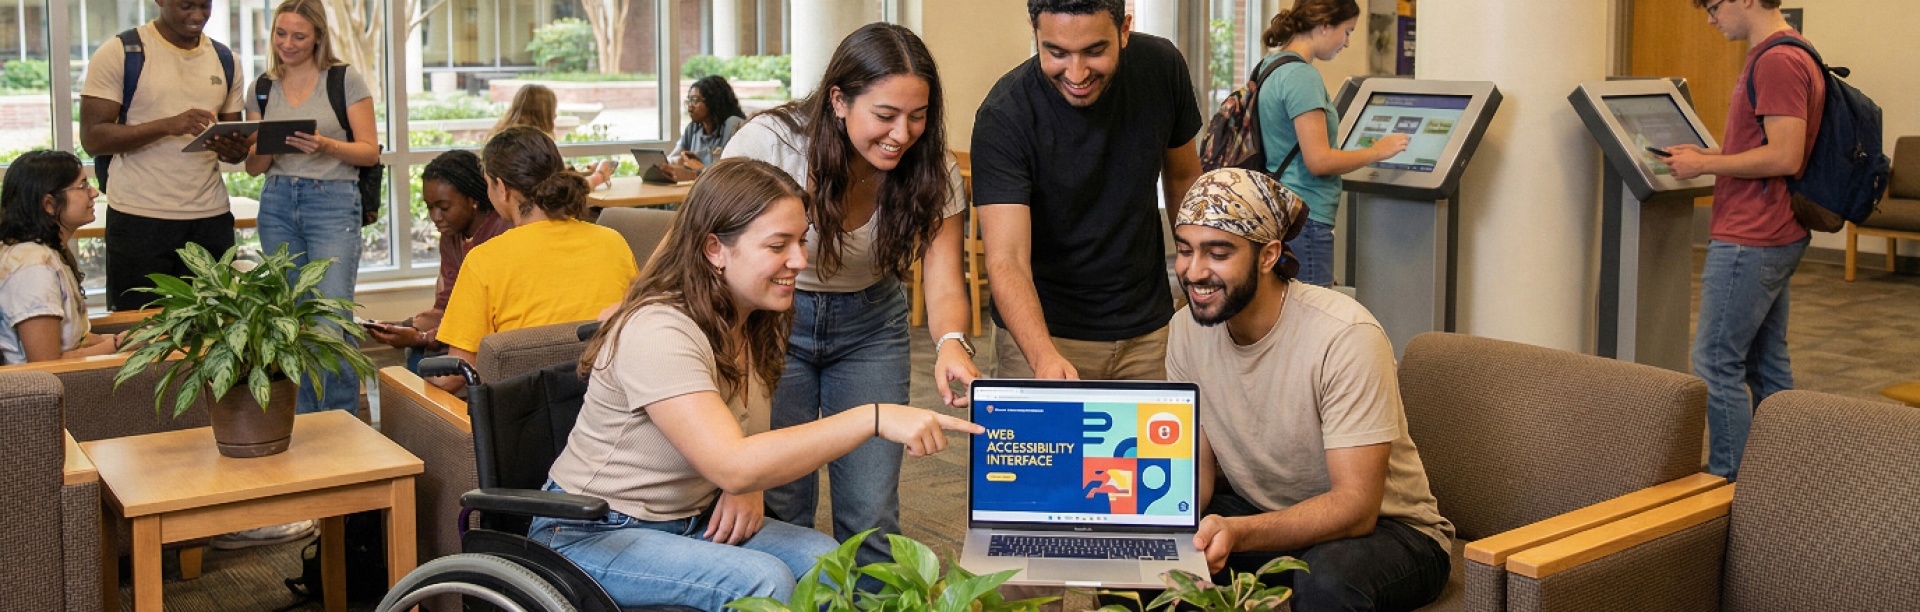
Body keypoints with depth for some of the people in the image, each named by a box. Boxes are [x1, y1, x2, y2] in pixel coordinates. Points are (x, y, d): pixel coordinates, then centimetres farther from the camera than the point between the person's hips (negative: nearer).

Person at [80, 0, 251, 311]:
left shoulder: (224, 59, 13)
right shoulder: (119, 52, -2)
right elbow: (92, 138, -8)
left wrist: (236, 150, -6)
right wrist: (167, 125, -22)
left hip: (211, 217, 4)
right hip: (139, 220, -4)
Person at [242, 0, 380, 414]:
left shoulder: (346, 80, 0)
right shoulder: (263, 88, 12)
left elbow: (370, 152, -2)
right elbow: (254, 167, 13)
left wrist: (326, 146, -19)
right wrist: (261, 147, -10)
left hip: (334, 200, -4)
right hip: (277, 202, 4)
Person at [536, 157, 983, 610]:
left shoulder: (753, 323, 2)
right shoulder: (659, 332, -27)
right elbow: (732, 466, -37)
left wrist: (748, 487, -10)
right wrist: (873, 418, -41)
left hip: (692, 518, 8)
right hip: (593, 535, -8)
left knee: (823, 559, -16)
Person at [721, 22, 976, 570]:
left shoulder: (931, 171, -17)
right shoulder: (769, 143, -25)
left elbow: (944, 281, -21)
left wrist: (952, 343, -43)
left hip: (870, 326, 2)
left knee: (871, 517, -1)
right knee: (780, 507, -2)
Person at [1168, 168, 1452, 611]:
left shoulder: (1346, 337, -26)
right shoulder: (1187, 330, -6)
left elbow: (1356, 506, -29)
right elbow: (1196, 468, -1)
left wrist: (1238, 533, -44)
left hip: (1383, 528, -5)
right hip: (1262, 513, 5)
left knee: (1328, 574, -38)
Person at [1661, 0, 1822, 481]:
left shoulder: (1777, 62, -18)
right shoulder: (1789, 55, 16)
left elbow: (1784, 156, -24)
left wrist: (1705, 165, -14)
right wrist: (1709, 154, 13)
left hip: (1748, 242, -11)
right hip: (1773, 238, 11)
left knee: (1716, 363, -5)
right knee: (1767, 363, 15)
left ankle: (1729, 485, 0)